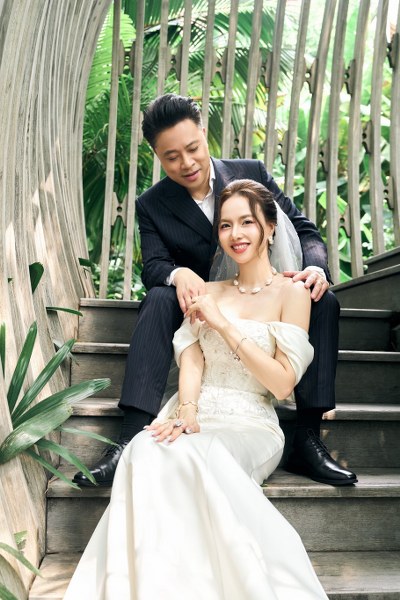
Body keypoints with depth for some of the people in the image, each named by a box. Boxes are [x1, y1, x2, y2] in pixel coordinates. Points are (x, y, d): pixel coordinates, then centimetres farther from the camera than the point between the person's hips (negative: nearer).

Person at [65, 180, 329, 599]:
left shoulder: (291, 293, 2)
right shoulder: (209, 292, 16)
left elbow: (283, 384, -6)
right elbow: (192, 360, 4)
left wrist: (225, 325, -11)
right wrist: (186, 411, -17)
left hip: (250, 426, -3)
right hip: (197, 417, 3)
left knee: (189, 453, -36)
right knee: (145, 450, -31)